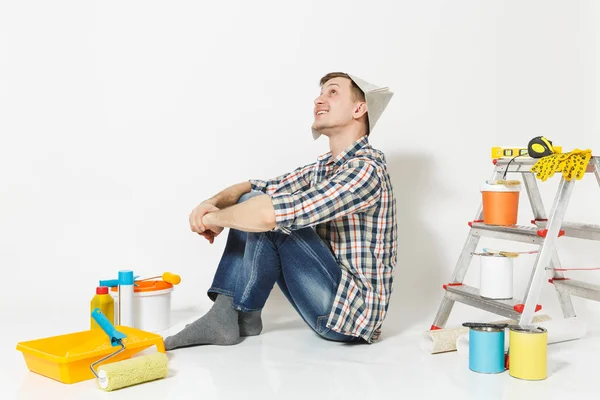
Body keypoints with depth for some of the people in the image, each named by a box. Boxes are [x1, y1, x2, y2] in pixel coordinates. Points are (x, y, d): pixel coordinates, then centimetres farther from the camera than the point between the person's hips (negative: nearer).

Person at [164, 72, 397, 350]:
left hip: (352, 313, -9)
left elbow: (272, 212, -31)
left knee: (264, 215, -20)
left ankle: (244, 314, -2)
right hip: (331, 298, 9)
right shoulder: (322, 167, 9)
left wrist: (216, 218, -14)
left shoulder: (365, 170, -20)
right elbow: (256, 188, 12)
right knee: (250, 208, 3)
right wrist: (214, 202, -9)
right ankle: (224, 315, -3)